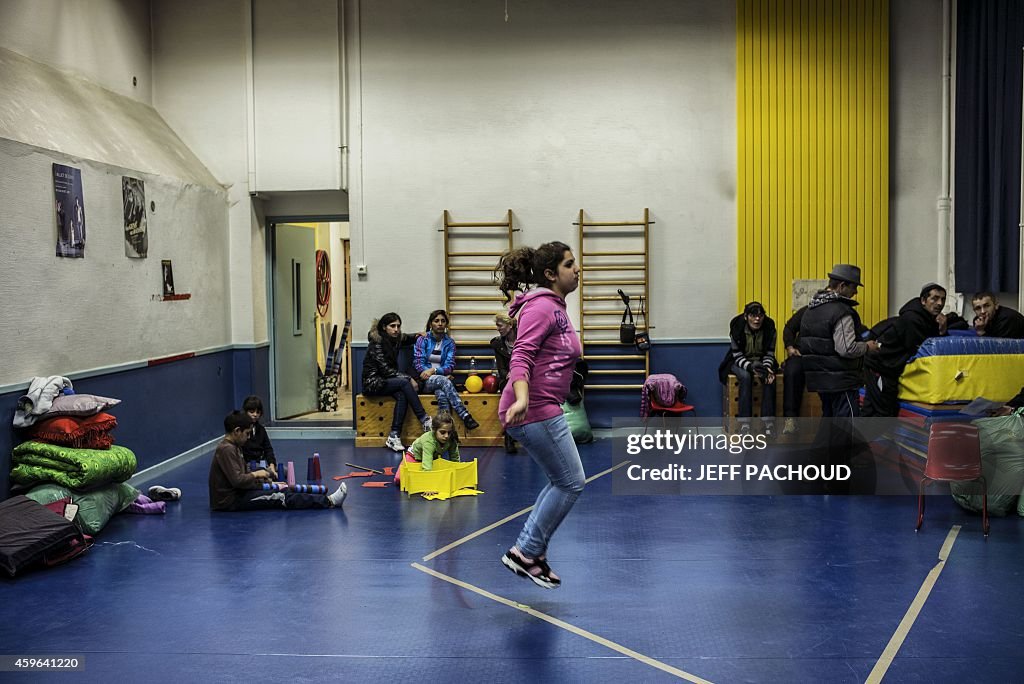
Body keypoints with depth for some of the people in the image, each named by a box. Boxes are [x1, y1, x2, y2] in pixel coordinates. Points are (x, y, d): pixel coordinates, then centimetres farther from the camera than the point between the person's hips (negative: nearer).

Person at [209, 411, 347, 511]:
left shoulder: (233, 446, 13)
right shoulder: (226, 449, -19)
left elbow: (243, 473, 18)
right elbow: (237, 480, -26)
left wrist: (266, 481, 7)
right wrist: (256, 474, -10)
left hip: (236, 493, 10)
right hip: (229, 501, -10)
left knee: (281, 490, 8)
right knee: (281, 498, -14)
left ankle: (325, 499, 4)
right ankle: (329, 502, -17)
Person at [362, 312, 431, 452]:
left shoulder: (396, 339, 7)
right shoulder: (376, 343, -15)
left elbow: (409, 339, 31)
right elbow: (385, 369, -20)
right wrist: (408, 378, -19)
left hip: (386, 381, 7)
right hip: (373, 383, -7)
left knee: (402, 395, -26)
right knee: (403, 383, -29)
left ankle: (394, 437, -31)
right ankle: (425, 420, -24)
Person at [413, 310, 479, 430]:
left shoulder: (449, 342, 9)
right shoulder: (422, 339, 5)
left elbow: (450, 365, 0)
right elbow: (417, 362, -3)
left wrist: (434, 370, -18)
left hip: (441, 378, 2)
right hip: (425, 381, -2)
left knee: (441, 393, -36)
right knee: (444, 381, -36)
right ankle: (465, 416, -46)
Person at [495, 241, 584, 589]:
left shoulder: (555, 307, 17)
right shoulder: (541, 307, -14)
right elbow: (521, 356, -25)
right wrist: (522, 398, -38)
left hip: (543, 408, 10)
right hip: (535, 409, -10)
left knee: (562, 482, 15)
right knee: (571, 482, -3)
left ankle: (529, 551, 20)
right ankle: (525, 552, 5)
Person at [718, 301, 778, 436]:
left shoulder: (769, 328, -13)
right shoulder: (737, 328, -19)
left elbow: (769, 354, -6)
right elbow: (738, 356, -18)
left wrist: (766, 367, -28)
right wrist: (751, 367, -38)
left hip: (761, 362, 2)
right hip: (740, 362, -2)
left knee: (769, 377, -30)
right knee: (745, 377, -34)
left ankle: (768, 421, -31)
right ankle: (744, 423, -35)